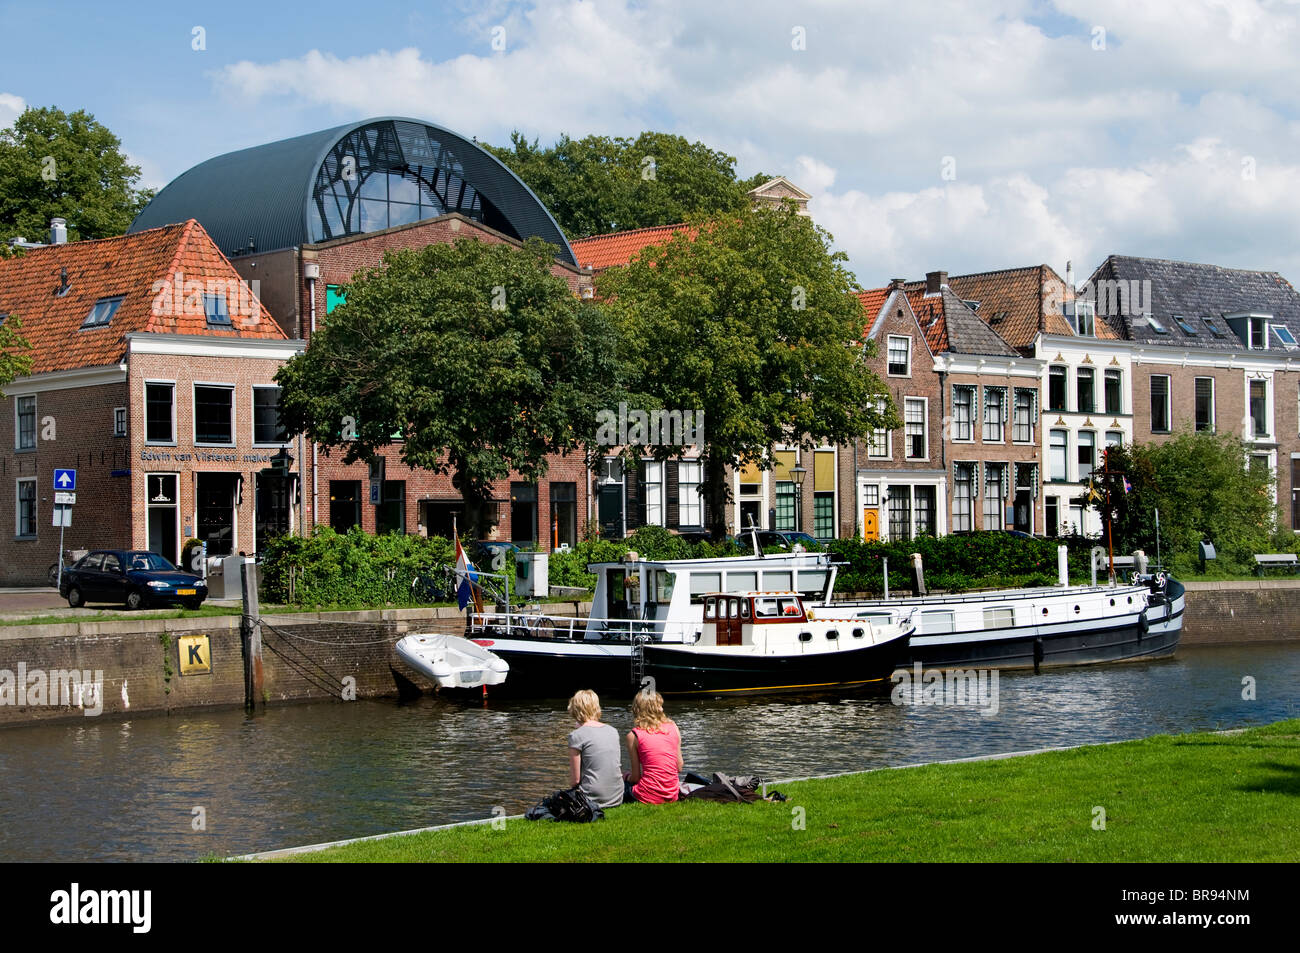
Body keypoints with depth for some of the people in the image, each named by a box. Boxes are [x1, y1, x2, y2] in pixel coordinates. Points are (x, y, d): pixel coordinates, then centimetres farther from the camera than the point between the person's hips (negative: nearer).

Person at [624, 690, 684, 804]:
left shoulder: (633, 735, -5)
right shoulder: (673, 728, 4)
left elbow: (636, 777, -2)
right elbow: (679, 767, 7)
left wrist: (626, 778, 19)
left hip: (649, 796, -4)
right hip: (672, 795, 4)